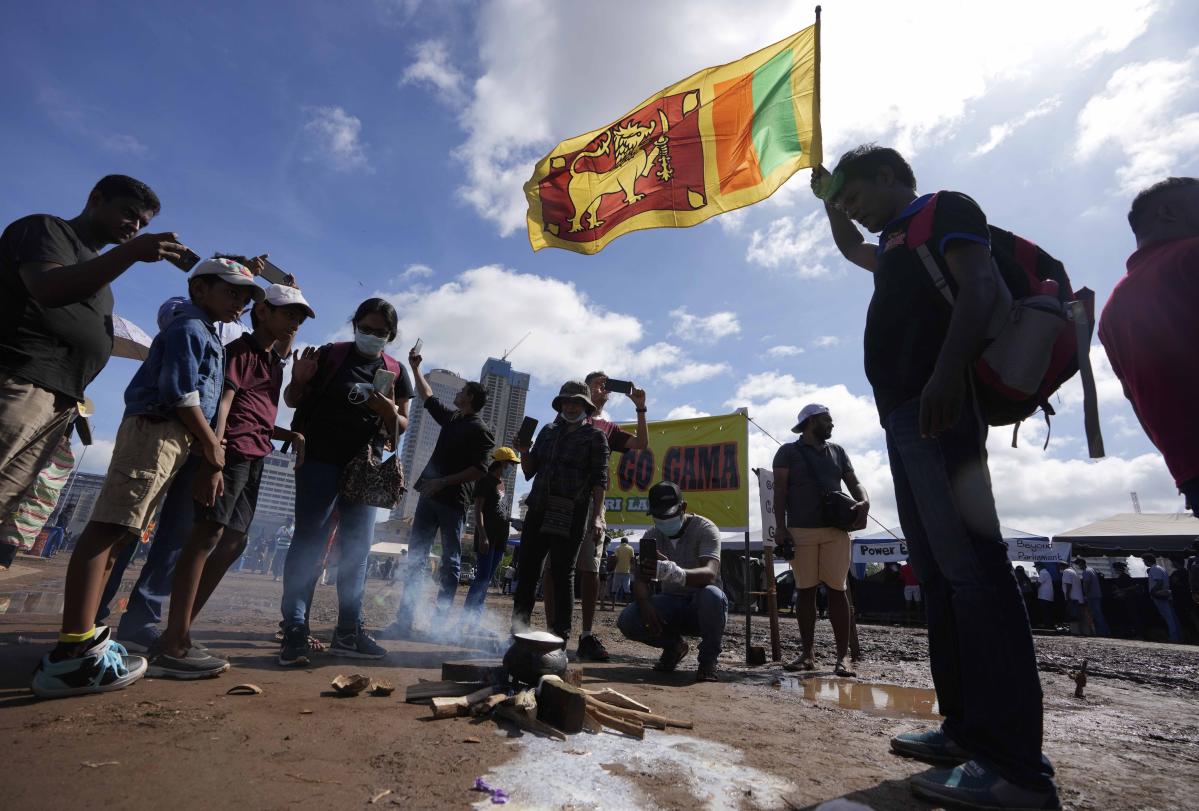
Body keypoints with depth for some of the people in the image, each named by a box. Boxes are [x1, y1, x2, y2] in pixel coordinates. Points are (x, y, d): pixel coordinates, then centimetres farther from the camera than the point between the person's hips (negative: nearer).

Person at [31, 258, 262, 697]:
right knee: (108, 526, -15)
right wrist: (211, 443, -7)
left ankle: (83, 638, 15)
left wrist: (209, 441, 14)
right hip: (155, 430, -10)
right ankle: (73, 652, -19)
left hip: (169, 438, 10)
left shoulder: (206, 334, 24)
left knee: (121, 532, 9)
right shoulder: (190, 329, -5)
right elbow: (181, 396, -13)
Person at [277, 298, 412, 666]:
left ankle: (348, 631, 13)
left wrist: (390, 413, -11)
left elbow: (401, 426, 11)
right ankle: (295, 630, 1)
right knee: (309, 541, -6)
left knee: (358, 547, 5)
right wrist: (299, 379, -16)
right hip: (320, 460, -3)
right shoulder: (330, 355, 1)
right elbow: (292, 400, 6)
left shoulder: (396, 372, 8)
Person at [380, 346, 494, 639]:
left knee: (450, 562, 1)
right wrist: (415, 368, 31)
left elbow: (479, 470, -14)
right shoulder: (451, 418, 15)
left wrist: (443, 482, -18)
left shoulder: (479, 430, -8)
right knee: (415, 557, 4)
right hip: (430, 496, 7)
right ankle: (404, 620, 7)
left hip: (454, 501, -7)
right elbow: (428, 397, 30)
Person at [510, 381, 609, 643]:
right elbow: (529, 471, 20)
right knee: (526, 570, 4)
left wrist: (597, 517, -13)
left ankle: (560, 638, 10)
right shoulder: (548, 431, 19)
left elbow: (599, 480, -3)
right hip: (538, 511, 5)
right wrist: (524, 451, 0)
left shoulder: (595, 437, 5)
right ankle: (518, 631, 12)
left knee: (562, 575, 0)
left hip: (570, 516, -5)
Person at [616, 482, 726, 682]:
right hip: (671, 605, 4)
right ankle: (674, 645, 8)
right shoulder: (651, 536, 0)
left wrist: (675, 573, -54)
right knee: (627, 620, -24)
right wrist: (645, 605, -30)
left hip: (701, 609, -4)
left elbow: (710, 574, -34)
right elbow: (640, 580, -7)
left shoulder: (705, 529, -16)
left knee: (712, 594, -39)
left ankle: (708, 659, -9)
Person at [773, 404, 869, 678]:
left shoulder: (837, 451, 16)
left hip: (835, 530, 3)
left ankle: (842, 656, 5)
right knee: (806, 591, 3)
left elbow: (854, 483, 14)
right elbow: (780, 491, 0)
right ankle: (807, 653, 12)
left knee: (837, 590, -1)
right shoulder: (788, 452, 5)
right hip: (801, 531, -2)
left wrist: (864, 502, -9)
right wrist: (781, 527, -10)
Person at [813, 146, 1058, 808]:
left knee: (970, 566, -13)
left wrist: (945, 375, -24)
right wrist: (829, 199, 42)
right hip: (902, 413, 9)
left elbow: (980, 287, -11)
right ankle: (968, 729, 13)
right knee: (938, 572, 6)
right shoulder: (896, 244, 31)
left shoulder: (945, 209, 7)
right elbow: (851, 249, 53)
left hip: (936, 406, -9)